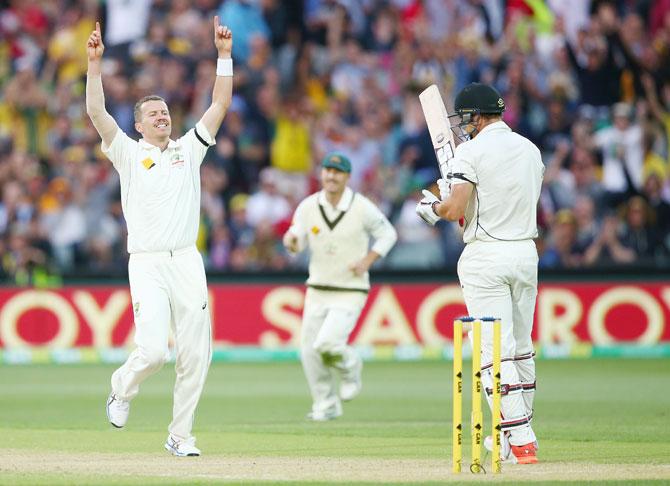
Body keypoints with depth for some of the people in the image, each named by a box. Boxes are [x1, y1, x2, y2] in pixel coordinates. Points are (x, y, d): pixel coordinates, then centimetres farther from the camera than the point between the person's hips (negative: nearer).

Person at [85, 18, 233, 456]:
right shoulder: (128, 154, 8)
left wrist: (224, 55, 6)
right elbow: (97, 113, -4)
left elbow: (220, 105, 12)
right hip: (147, 265, -3)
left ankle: (180, 435, 12)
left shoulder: (188, 150, 17)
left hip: (187, 263, 3)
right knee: (153, 350, -16)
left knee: (195, 354, -1)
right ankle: (122, 389, 17)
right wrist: (95, 63, -11)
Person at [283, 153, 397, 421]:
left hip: (351, 291, -4)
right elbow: (296, 243, 4)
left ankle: (350, 368, 12)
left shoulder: (362, 207, -11)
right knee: (309, 351, 2)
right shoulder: (308, 207, -2)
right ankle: (326, 405, 21)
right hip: (317, 290, 4)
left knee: (327, 343, -22)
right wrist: (290, 241, -21)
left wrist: (367, 260, -11)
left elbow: (387, 233, 2)